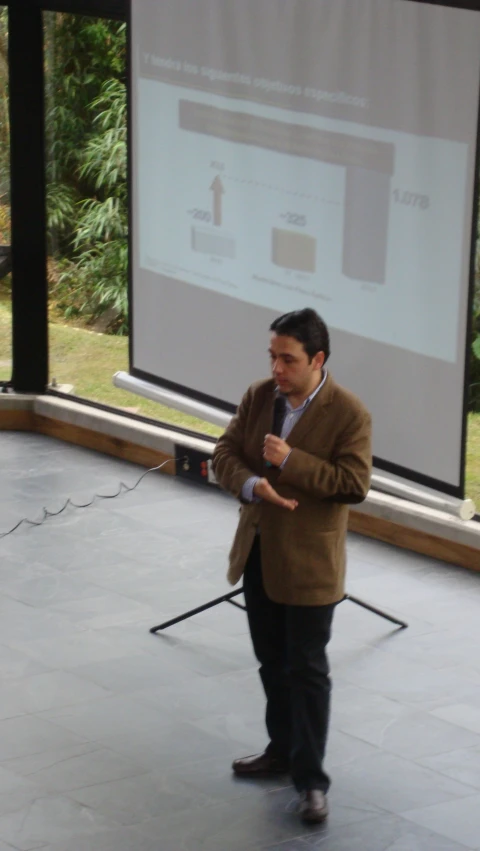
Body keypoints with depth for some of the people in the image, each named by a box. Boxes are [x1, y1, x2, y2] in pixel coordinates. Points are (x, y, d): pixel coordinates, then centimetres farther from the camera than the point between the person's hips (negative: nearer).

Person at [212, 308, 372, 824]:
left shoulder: (349, 413, -15)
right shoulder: (258, 397, 2)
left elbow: (354, 484, -21)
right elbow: (225, 454, 0)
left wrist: (290, 461, -26)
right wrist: (251, 485, -21)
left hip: (309, 561, -6)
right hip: (257, 551, 6)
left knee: (306, 670, -2)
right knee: (271, 662, 18)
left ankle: (311, 778, 5)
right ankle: (283, 749, 34)